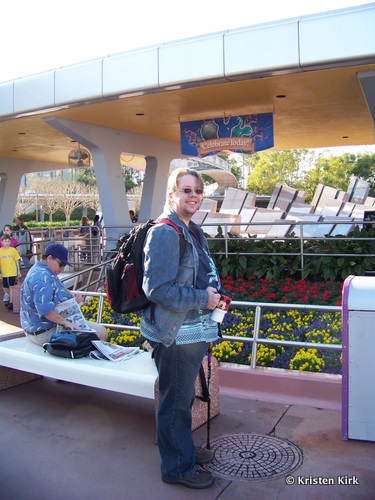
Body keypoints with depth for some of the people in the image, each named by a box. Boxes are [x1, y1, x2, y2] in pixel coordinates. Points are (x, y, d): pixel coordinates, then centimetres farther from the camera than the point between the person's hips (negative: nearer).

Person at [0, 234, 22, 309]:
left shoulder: (13, 250, -4)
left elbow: (17, 261, 2)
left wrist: (19, 271, 3)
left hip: (12, 272, -2)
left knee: (11, 287, -2)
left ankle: (11, 302, 0)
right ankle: (7, 300, 30)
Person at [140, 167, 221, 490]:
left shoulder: (194, 232, 11)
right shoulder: (164, 233, -19)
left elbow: (209, 269, 21)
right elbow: (157, 288, -24)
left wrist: (212, 287, -1)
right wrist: (203, 299, -18)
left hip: (194, 330, 9)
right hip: (174, 333, -9)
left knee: (186, 397, 24)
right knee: (176, 402, 7)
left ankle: (185, 449, 43)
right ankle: (177, 467, 25)